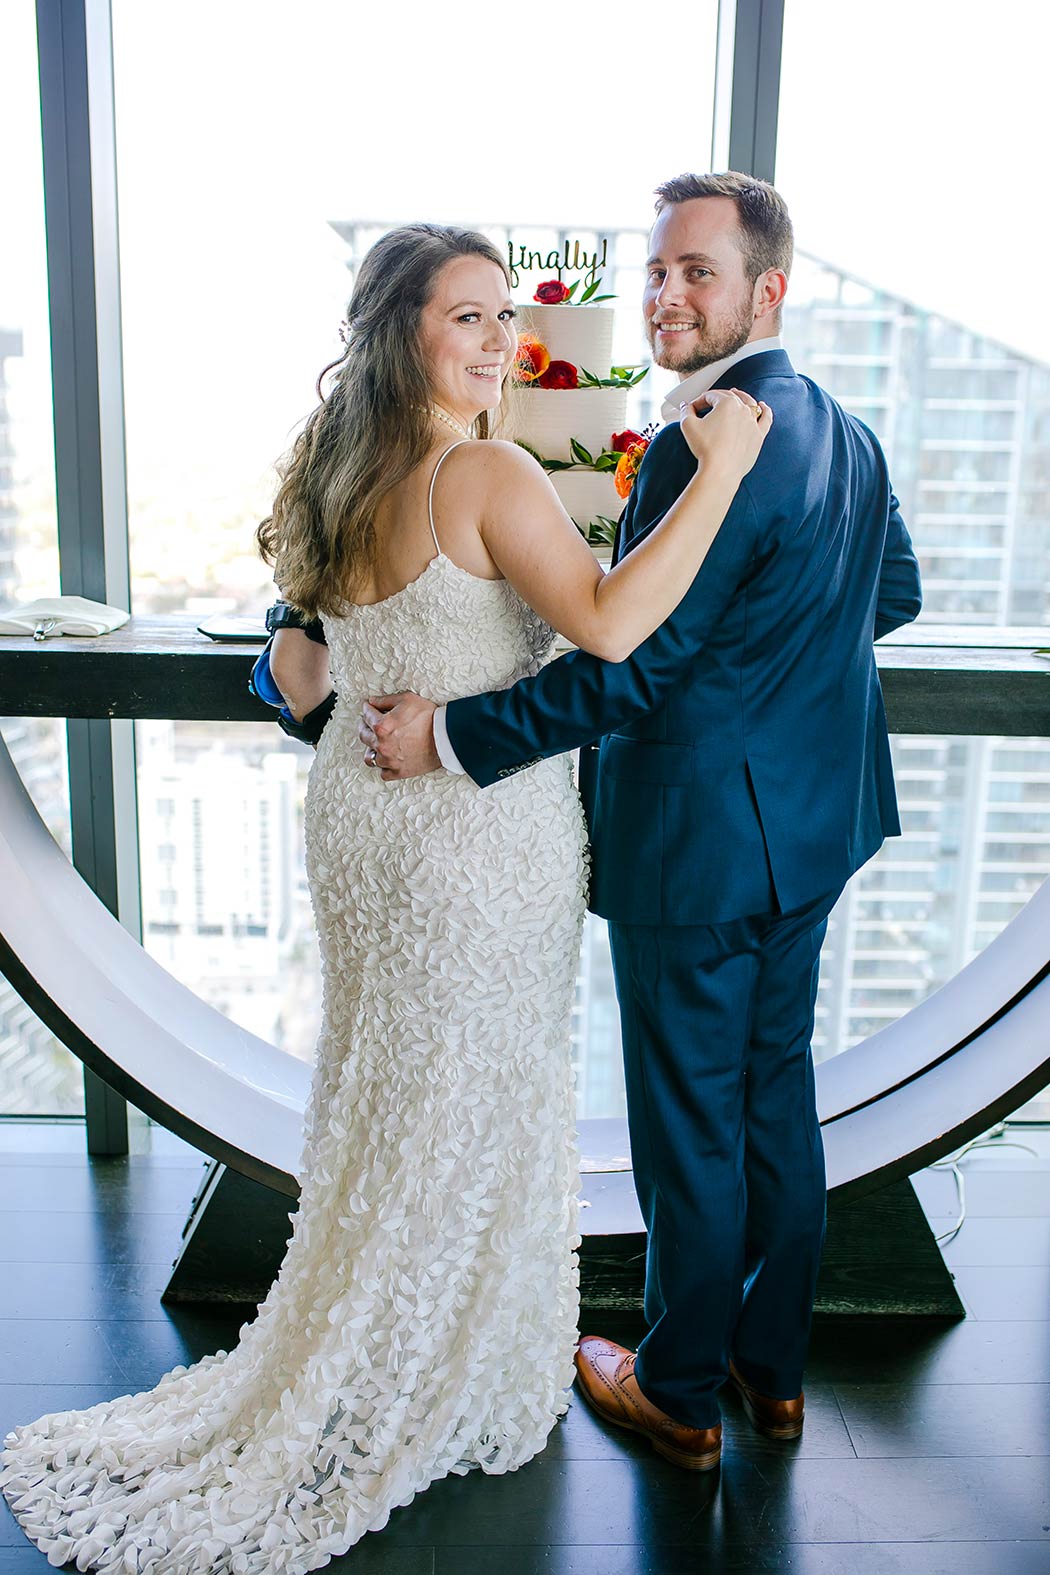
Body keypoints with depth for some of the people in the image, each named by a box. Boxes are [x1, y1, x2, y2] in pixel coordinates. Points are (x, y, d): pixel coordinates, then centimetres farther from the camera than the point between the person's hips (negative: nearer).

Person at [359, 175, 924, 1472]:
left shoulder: (702, 445, -21)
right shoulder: (850, 435, 7)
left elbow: (627, 666, -24)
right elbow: (895, 594, 20)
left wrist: (448, 735, -18)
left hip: (698, 846, -9)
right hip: (813, 829, 9)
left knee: (688, 1124, 8)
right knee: (778, 1091, 20)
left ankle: (678, 1391, 30)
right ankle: (773, 1366, 39)